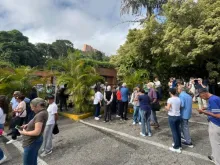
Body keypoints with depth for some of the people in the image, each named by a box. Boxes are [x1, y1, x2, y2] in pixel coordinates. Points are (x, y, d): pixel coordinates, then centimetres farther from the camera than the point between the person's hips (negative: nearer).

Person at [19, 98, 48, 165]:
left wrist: (24, 132, -15)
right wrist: (28, 125, 3)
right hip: (34, 141, 9)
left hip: (32, 143, -9)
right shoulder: (43, 112, 2)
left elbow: (37, 132, -30)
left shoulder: (40, 115, -28)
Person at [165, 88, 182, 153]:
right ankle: (179, 144, 31)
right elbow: (180, 107, 6)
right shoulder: (179, 99, 1)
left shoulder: (170, 99, -17)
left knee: (174, 131, 2)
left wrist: (165, 107, -2)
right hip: (178, 116, 6)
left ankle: (176, 147, 10)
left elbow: (168, 108, -22)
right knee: (178, 130, 17)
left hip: (172, 117, -6)